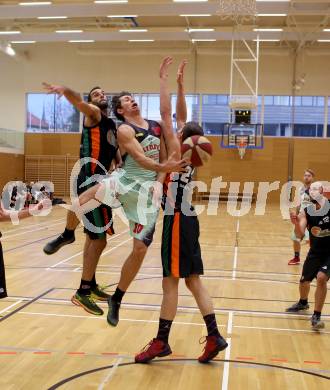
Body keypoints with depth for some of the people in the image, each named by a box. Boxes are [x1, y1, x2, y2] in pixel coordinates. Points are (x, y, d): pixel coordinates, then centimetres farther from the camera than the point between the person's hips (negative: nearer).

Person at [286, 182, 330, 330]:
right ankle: (303, 303, 51)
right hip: (316, 252, 4)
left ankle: (316, 316, -11)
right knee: (304, 281, 17)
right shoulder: (306, 212, -11)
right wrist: (296, 223, -39)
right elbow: (300, 234, -18)